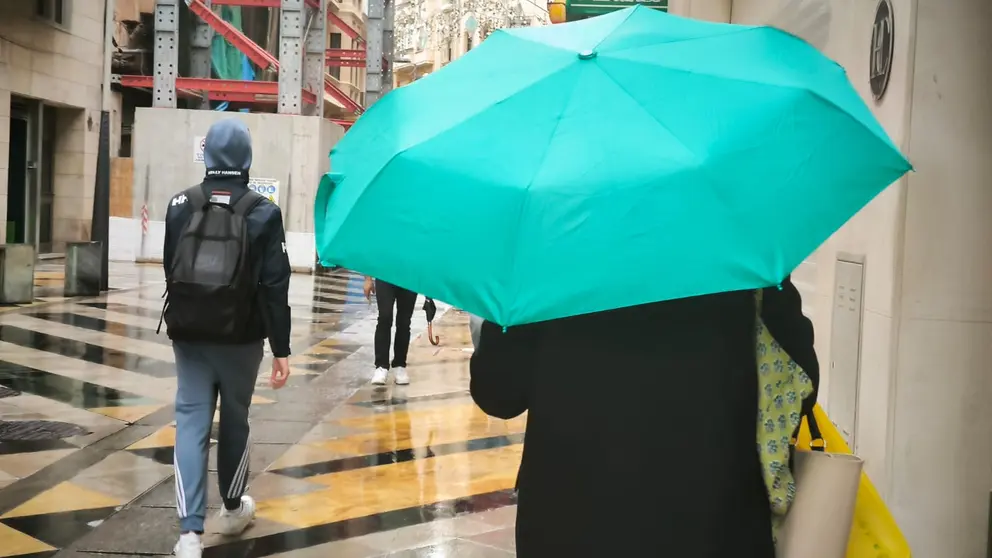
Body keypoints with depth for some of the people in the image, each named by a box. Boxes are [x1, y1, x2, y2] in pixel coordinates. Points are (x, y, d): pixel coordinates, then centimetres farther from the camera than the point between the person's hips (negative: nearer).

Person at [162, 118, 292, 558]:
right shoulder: (263, 212, -9)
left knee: (191, 421, 3)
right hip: (241, 338, -1)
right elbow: (274, 285, -11)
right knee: (235, 420, 15)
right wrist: (281, 348, -7)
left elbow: (170, 271, 10)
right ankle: (233, 508, 34)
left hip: (189, 335, 1)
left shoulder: (180, 205, 0)